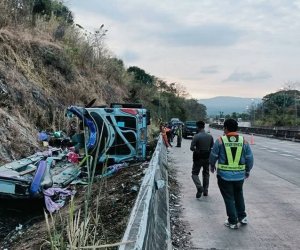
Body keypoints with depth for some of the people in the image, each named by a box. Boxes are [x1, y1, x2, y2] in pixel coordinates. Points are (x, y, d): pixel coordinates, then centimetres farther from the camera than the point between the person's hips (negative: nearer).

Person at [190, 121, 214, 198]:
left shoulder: (196, 136, -16)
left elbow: (192, 148, -16)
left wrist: (196, 150, 3)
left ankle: (199, 187, -14)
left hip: (198, 158, -4)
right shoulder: (210, 136, -2)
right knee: (206, 174, 17)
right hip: (207, 157, 5)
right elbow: (212, 147, 4)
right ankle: (205, 191, 22)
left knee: (194, 173, 7)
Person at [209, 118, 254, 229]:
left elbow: (213, 156, -3)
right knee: (239, 195, 24)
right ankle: (242, 217, 30)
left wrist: (212, 166, 17)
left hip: (224, 175, -3)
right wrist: (247, 170, 18)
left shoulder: (220, 141, -11)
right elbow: (250, 158, 2)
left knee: (229, 198, 9)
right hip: (239, 175, 3)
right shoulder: (243, 141, -3)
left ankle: (233, 222, 16)